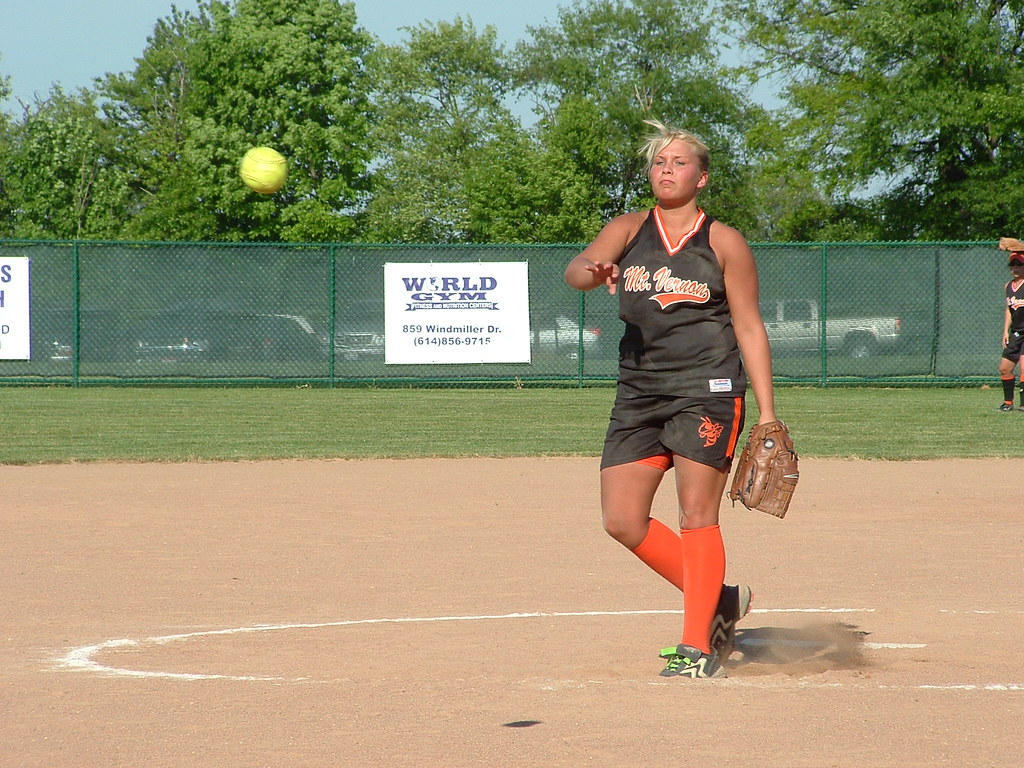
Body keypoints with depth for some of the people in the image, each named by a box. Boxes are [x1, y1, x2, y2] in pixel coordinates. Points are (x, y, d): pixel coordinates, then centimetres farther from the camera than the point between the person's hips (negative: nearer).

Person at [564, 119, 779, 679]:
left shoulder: (723, 244, 3)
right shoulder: (628, 231, 9)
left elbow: (749, 328, 3)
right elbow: (576, 271, -9)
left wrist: (767, 413, -3)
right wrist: (593, 272, -35)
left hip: (707, 389, -4)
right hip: (639, 393, 4)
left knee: (697, 517, -8)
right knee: (622, 520, 1)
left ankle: (698, 646, -4)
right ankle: (717, 600, 18)